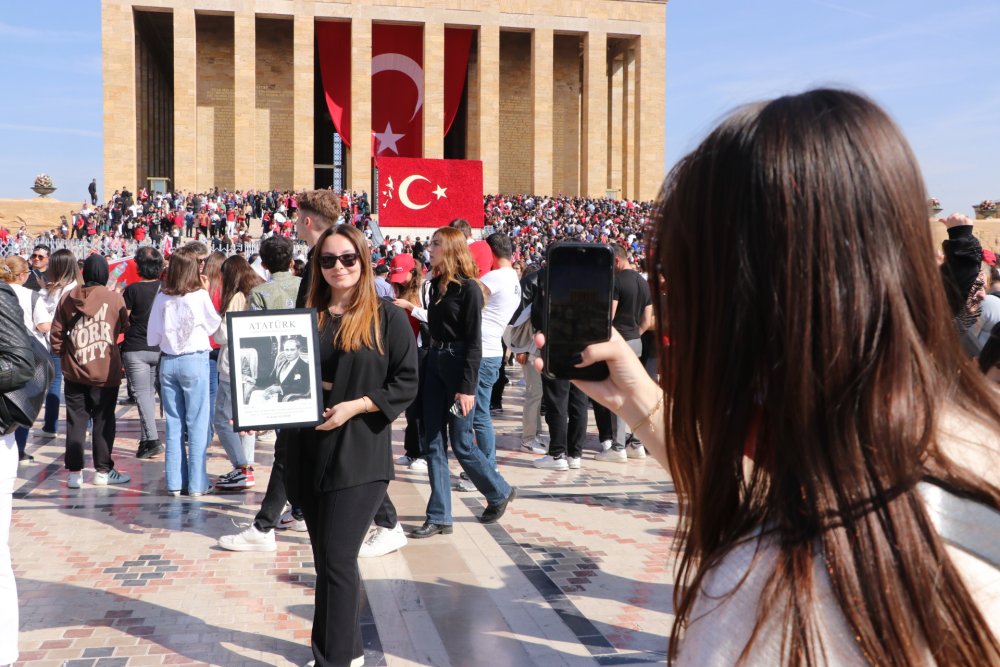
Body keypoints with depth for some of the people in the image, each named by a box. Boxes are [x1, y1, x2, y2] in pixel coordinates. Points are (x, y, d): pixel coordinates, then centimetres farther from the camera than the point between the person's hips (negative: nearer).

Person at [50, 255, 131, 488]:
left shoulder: (69, 298, 0)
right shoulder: (115, 298, -8)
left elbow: (56, 333, 3)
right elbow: (124, 327, 5)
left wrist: (62, 354, 18)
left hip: (74, 372, 2)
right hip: (105, 373, -2)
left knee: (75, 421, 8)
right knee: (103, 421, 8)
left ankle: (74, 472, 11)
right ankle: (103, 471, 13)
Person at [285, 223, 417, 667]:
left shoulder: (388, 318, -4)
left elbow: (407, 384, -7)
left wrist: (354, 406, -16)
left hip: (360, 456, -5)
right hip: (310, 453, 6)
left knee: (337, 560, -6)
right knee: (326, 559, 13)